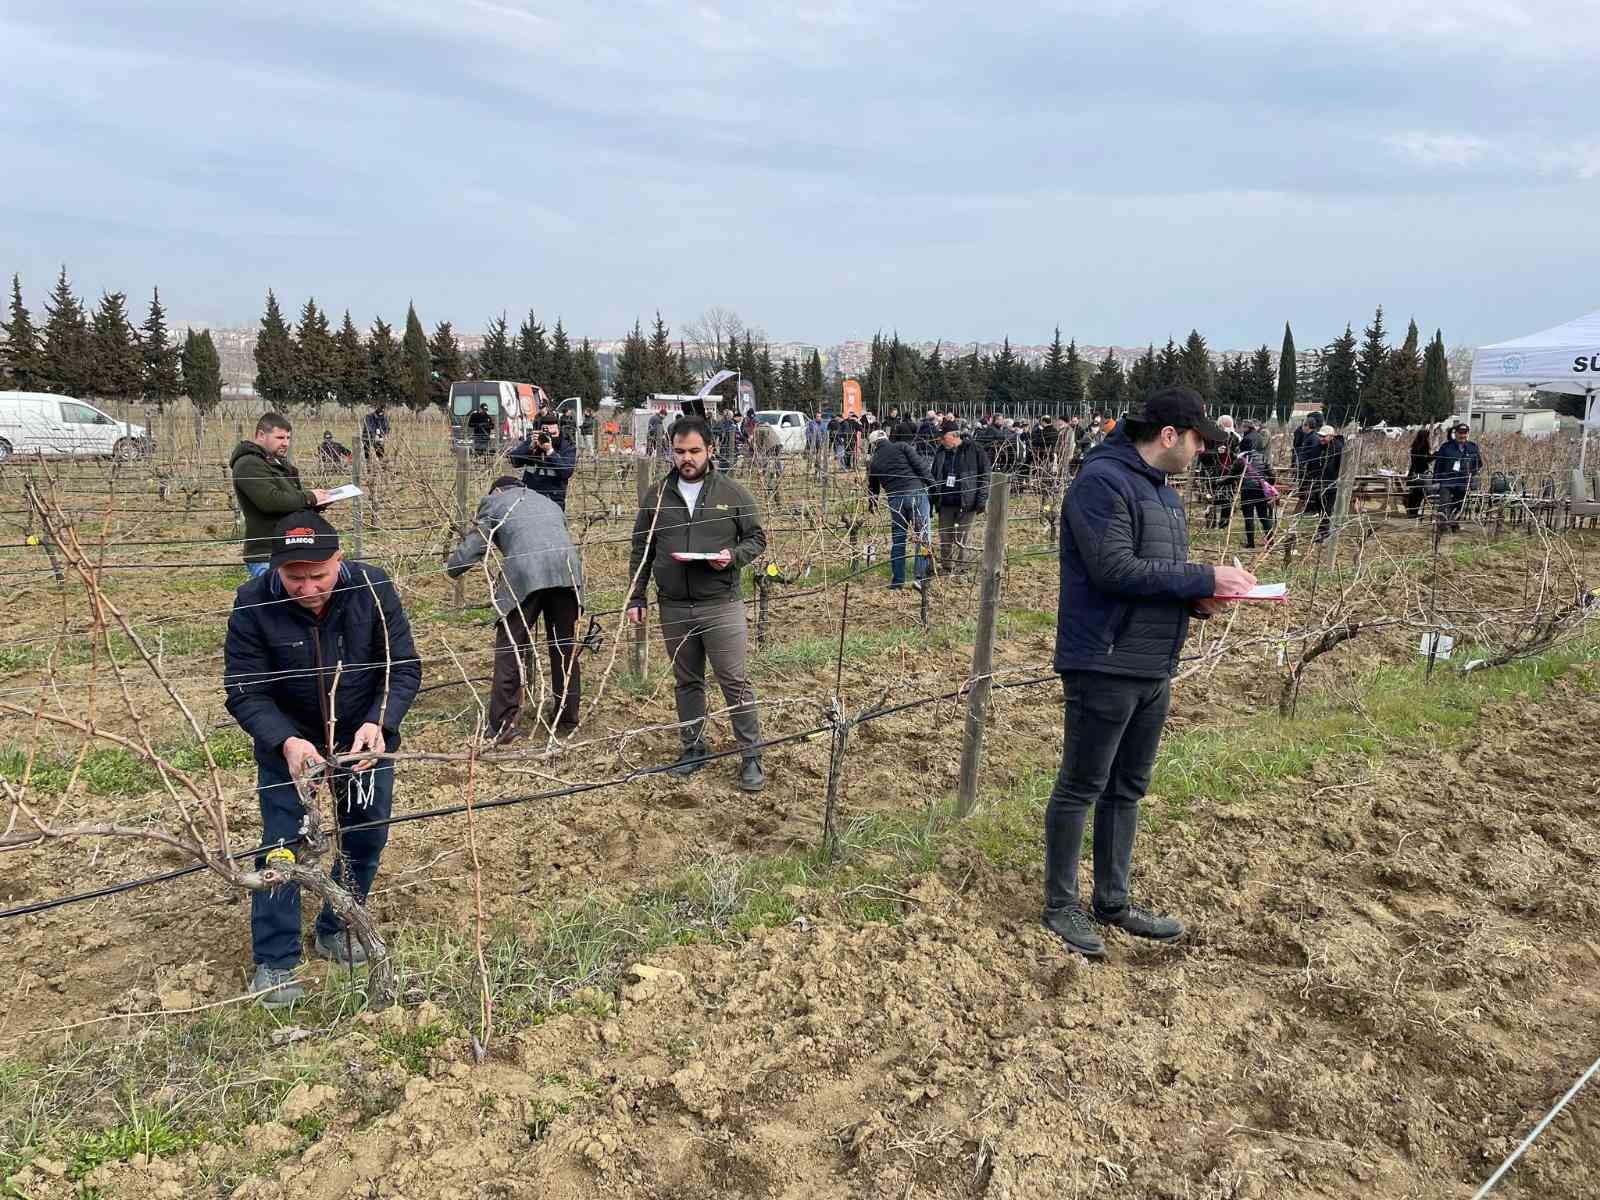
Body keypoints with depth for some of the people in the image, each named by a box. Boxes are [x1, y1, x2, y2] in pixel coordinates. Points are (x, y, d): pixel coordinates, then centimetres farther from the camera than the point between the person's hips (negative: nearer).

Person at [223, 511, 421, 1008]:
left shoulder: (373, 588, -22)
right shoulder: (253, 604, -25)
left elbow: (403, 667, -16)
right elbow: (244, 692, -20)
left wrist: (378, 724, -33)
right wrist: (286, 742, -37)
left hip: (365, 732, 2)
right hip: (287, 739, -2)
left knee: (367, 834, 11)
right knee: (282, 842, -3)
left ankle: (335, 932, 35)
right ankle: (274, 961, 16)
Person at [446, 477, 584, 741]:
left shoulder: (494, 501, 22)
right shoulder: (550, 503, 37)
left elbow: (472, 548, 14)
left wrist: (452, 568, 34)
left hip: (526, 574, -4)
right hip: (568, 571, 4)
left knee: (509, 649, 4)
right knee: (565, 648, 15)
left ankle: (502, 725, 3)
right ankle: (566, 719, 25)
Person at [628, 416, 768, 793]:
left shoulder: (732, 493, 0)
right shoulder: (656, 496, 6)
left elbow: (757, 538, 5)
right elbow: (641, 550, 10)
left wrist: (733, 556, -15)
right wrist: (636, 598, 6)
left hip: (721, 604, -3)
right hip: (673, 607, 3)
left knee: (735, 680, -1)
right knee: (687, 681, 14)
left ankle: (751, 755, 8)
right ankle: (694, 748, 27)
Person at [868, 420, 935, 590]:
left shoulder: (874, 460, 19)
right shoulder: (903, 447, 7)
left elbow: (872, 486, 26)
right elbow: (920, 465, -3)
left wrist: (872, 502, 41)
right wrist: (931, 483, 6)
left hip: (894, 500, 4)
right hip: (916, 493, -4)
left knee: (897, 540, 13)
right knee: (923, 536, 0)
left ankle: (897, 581, 15)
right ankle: (919, 576, -11)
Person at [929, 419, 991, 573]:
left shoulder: (973, 450, -5)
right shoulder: (940, 452, 9)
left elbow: (985, 474, -3)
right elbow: (934, 478, 16)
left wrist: (982, 499, -9)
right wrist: (930, 501, 11)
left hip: (967, 503, -4)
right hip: (945, 503, 4)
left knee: (961, 540, -1)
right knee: (945, 539, 7)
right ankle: (944, 567, 19)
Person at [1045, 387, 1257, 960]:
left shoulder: (1164, 491, 15)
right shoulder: (1102, 480, -14)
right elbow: (1115, 569, -22)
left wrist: (1199, 597, 0)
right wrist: (1204, 577, -16)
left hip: (1154, 670, 9)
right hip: (1104, 668, -9)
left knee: (1127, 788, 16)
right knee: (1081, 788, 3)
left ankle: (1114, 900, 29)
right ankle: (1060, 903, 17)